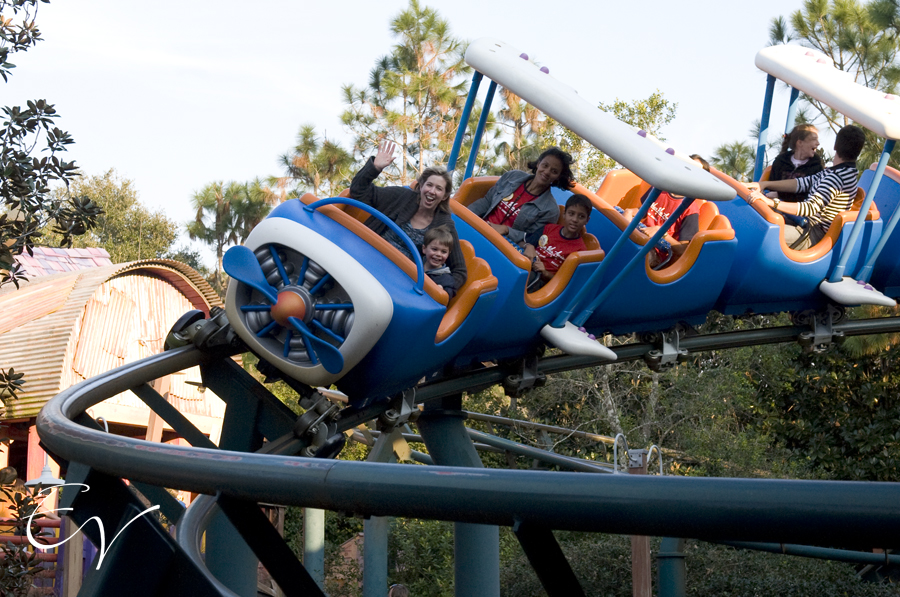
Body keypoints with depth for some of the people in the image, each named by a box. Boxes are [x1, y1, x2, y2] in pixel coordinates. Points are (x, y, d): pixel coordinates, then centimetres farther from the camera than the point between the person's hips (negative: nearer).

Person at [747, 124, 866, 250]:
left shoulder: (838, 176, -21)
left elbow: (811, 208, -29)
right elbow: (804, 183, 12)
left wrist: (771, 202, -37)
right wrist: (764, 184, 3)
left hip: (812, 236, -11)